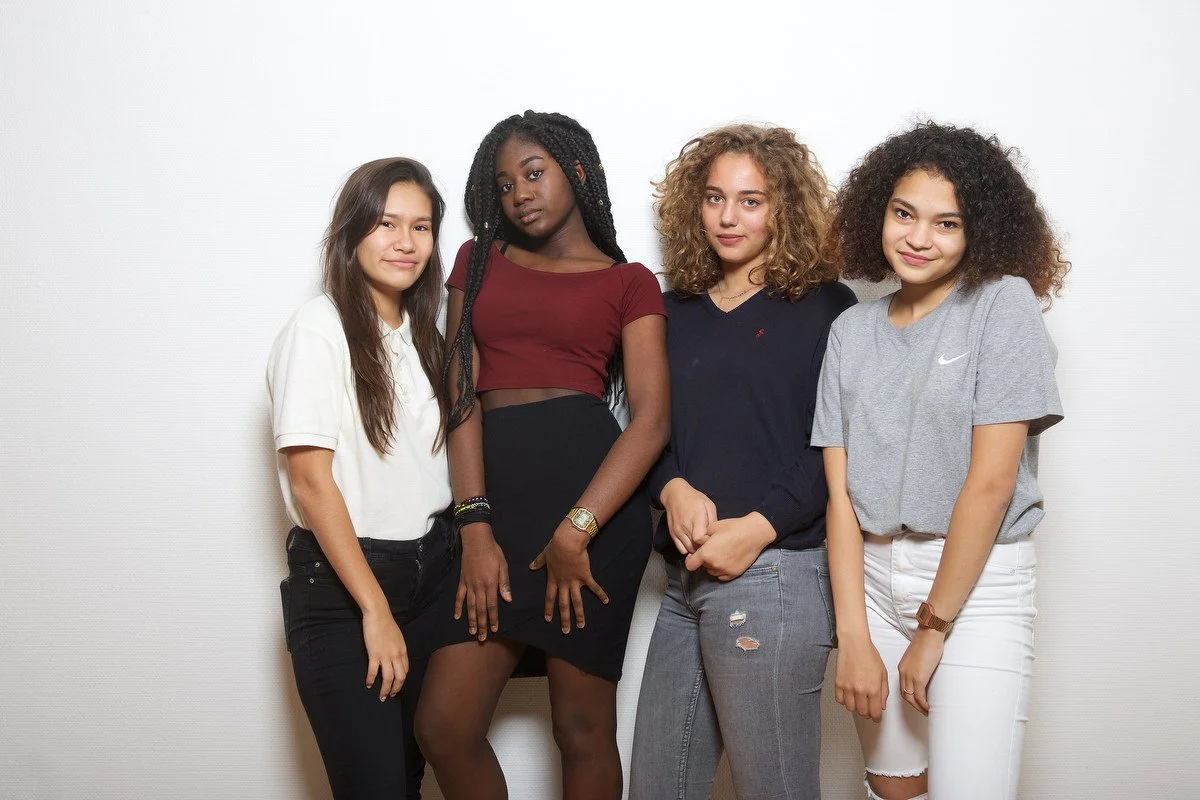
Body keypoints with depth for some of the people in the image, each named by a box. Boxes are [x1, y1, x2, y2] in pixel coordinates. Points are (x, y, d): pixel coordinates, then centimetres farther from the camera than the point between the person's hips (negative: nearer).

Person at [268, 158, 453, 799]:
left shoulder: (423, 334, 11)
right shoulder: (319, 329, -10)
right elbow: (309, 479, -14)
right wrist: (376, 609, -15)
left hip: (431, 571, 6)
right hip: (339, 584, -6)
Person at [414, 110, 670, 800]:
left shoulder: (628, 283, 8)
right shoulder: (480, 261, 17)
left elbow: (652, 420, -4)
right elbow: (462, 393, 6)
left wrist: (574, 532, -15)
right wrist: (475, 528, -6)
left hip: (591, 484, -3)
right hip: (495, 487, 3)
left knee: (582, 728, 3)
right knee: (444, 727, -1)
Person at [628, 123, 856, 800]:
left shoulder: (823, 308, 0)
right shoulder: (678, 311, 16)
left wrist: (758, 528, -16)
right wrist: (674, 489, -6)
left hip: (774, 572, -6)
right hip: (688, 576, 6)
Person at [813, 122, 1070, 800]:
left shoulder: (1005, 305, -7)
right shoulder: (852, 331, 7)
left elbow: (992, 481, -12)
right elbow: (840, 489, 1)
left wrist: (933, 627, -11)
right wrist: (854, 636, -8)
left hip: (978, 581, -4)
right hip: (873, 575, 4)